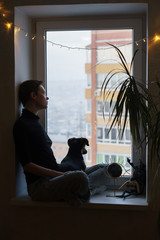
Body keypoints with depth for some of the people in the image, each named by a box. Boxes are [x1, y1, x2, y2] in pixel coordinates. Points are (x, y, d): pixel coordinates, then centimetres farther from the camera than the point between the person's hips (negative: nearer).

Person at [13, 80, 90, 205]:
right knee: (80, 177, -28)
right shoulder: (21, 125, -9)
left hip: (51, 179, 8)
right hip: (38, 186, -8)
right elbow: (27, 165, -15)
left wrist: (63, 169, 9)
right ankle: (66, 194, -5)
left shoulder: (35, 122, 20)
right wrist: (61, 174, -18)